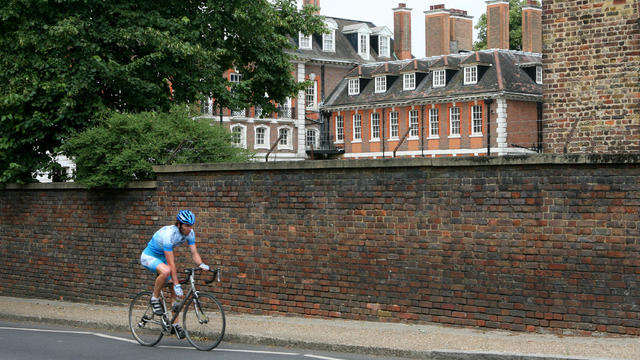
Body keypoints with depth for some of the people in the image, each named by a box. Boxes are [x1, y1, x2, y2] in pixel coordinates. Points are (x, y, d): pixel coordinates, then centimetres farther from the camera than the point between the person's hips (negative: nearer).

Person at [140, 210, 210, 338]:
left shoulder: (190, 233, -14)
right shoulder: (168, 234, -35)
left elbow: (194, 253, -9)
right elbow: (171, 263, -34)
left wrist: (201, 264, -31)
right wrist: (177, 285, -34)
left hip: (162, 258, 7)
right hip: (149, 256, -7)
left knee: (175, 291, -3)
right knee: (166, 271, -38)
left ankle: (175, 324, 7)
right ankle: (155, 299, -15)